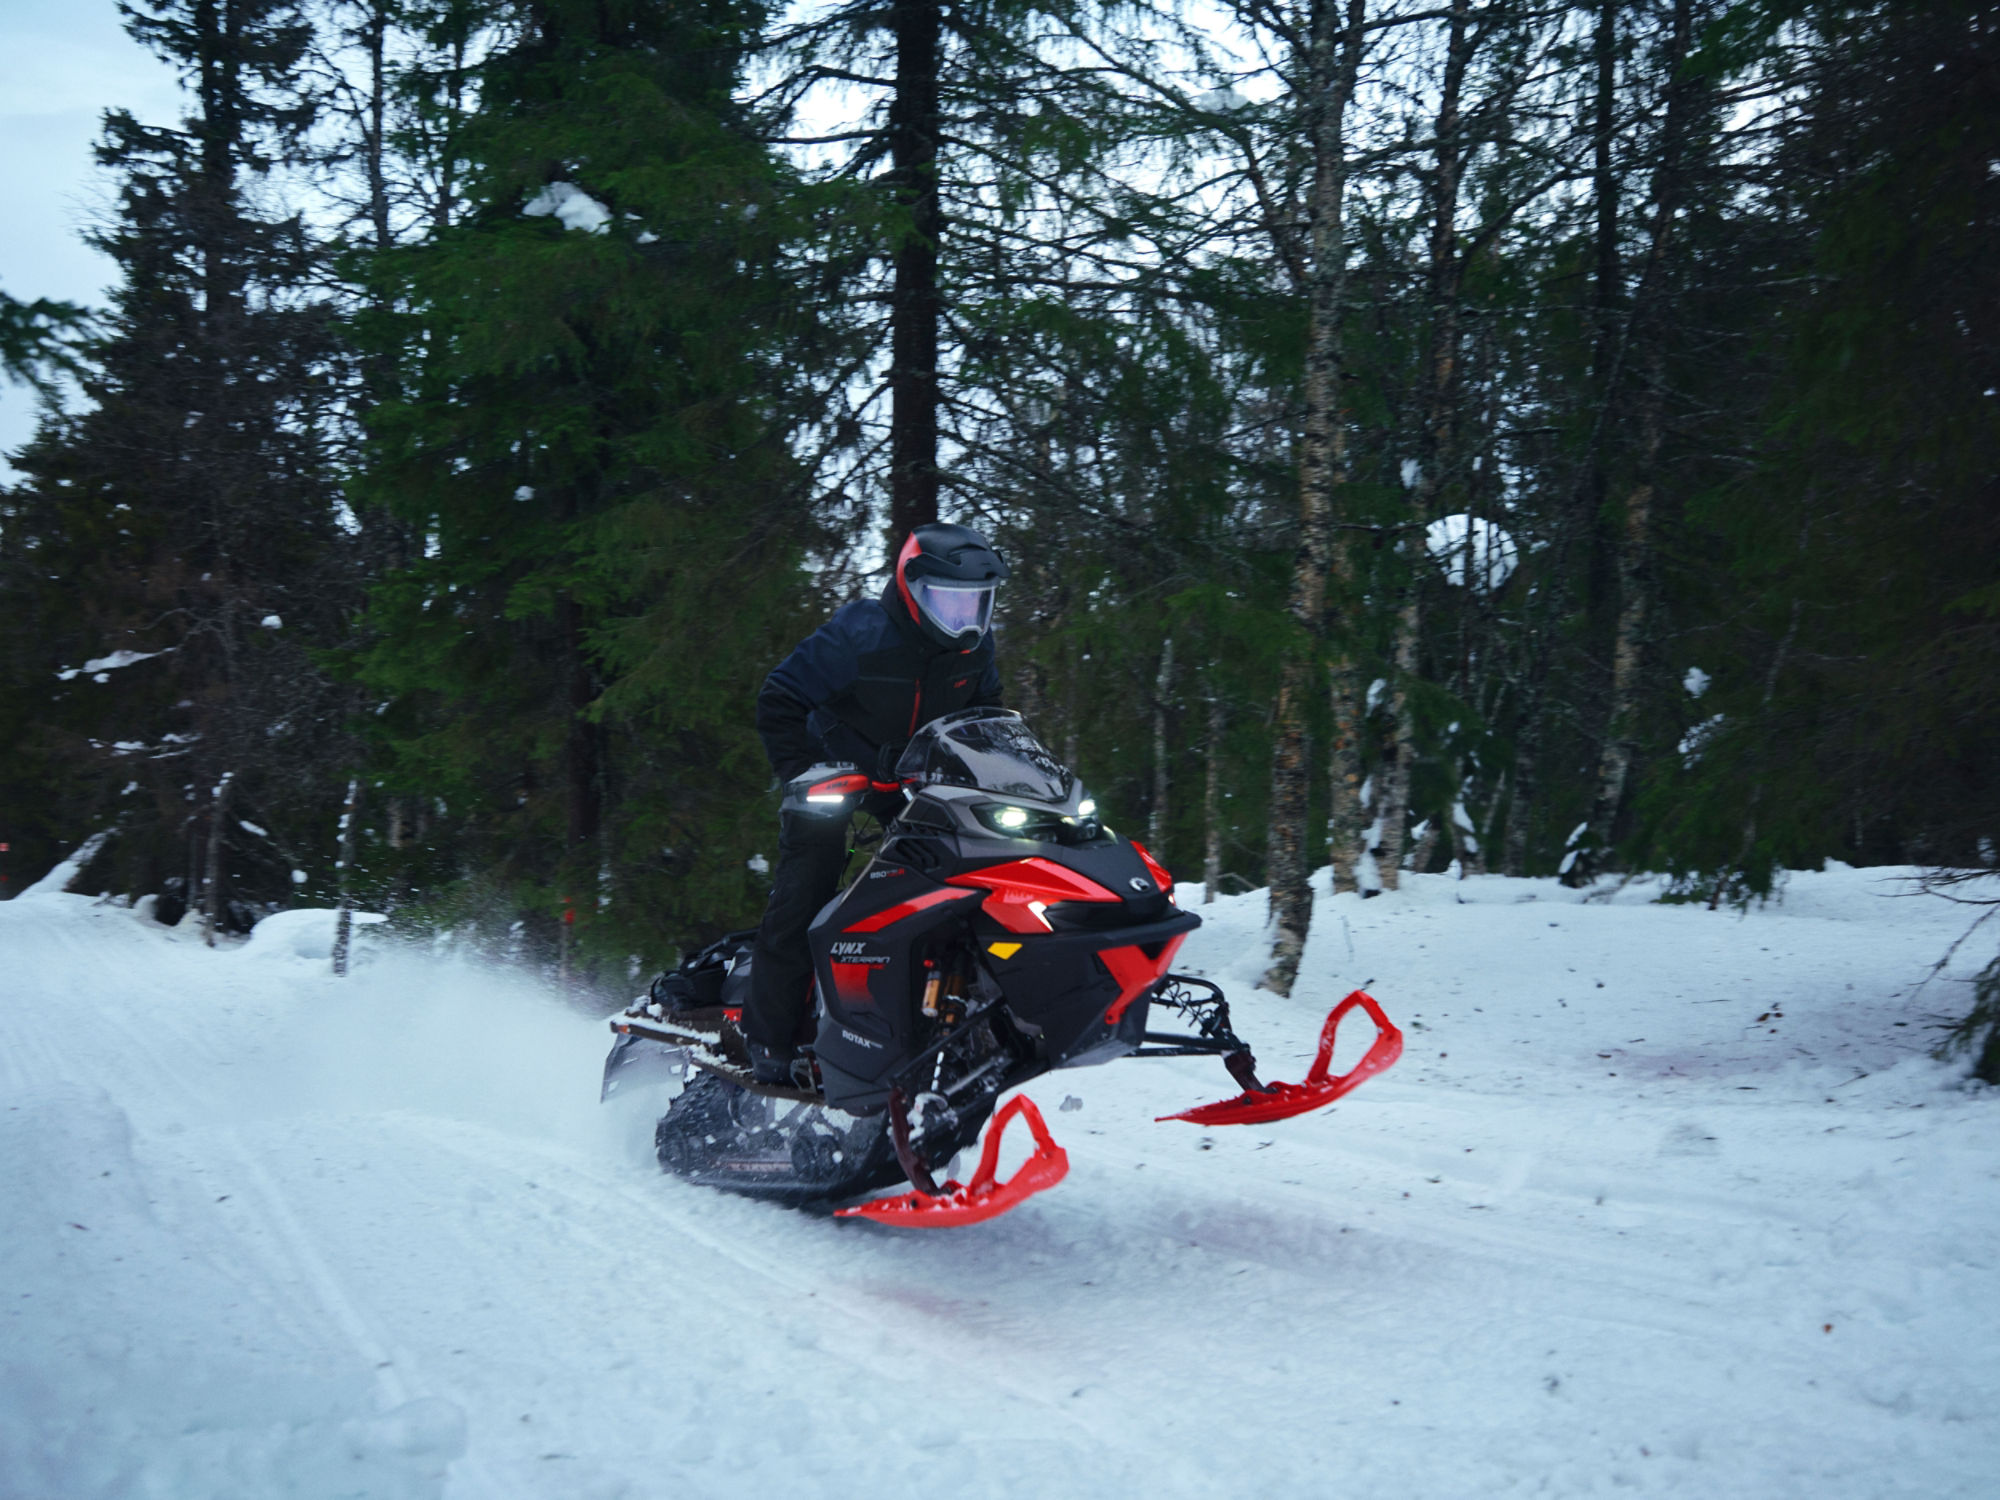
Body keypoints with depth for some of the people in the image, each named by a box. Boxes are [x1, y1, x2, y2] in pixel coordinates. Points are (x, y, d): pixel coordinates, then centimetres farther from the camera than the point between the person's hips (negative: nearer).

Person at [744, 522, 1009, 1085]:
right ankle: (771, 1039, -10)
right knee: (806, 888, -13)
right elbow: (778, 702, -18)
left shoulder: (973, 647, -6)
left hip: (917, 780, 6)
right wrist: (804, 777, -23)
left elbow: (985, 713, 15)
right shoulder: (858, 637, -24)